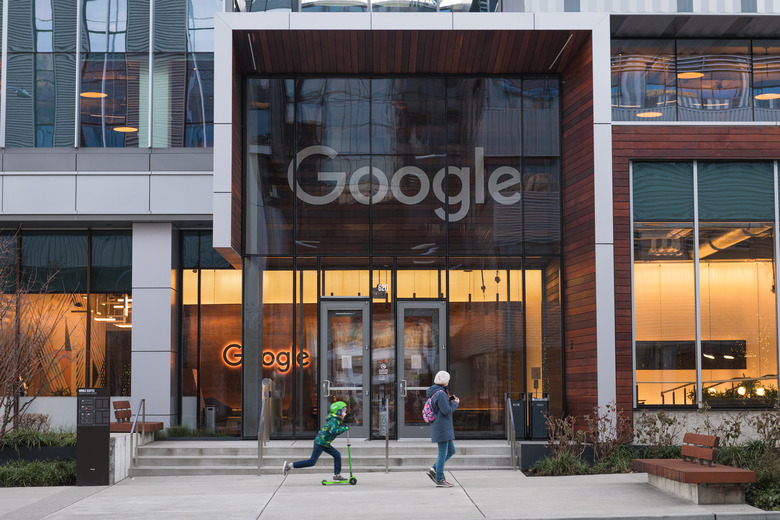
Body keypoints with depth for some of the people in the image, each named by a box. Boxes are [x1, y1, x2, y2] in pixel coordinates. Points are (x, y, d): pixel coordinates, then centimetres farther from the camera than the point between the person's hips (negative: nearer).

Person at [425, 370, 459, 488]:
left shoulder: (435, 392, 13)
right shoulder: (440, 394, -18)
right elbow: (447, 411, -21)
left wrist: (451, 401, 11)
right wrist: (455, 403, -5)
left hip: (444, 428, 10)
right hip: (442, 427, -10)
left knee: (451, 451, 16)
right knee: (443, 453, -4)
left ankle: (434, 469, 14)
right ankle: (439, 480, 0)